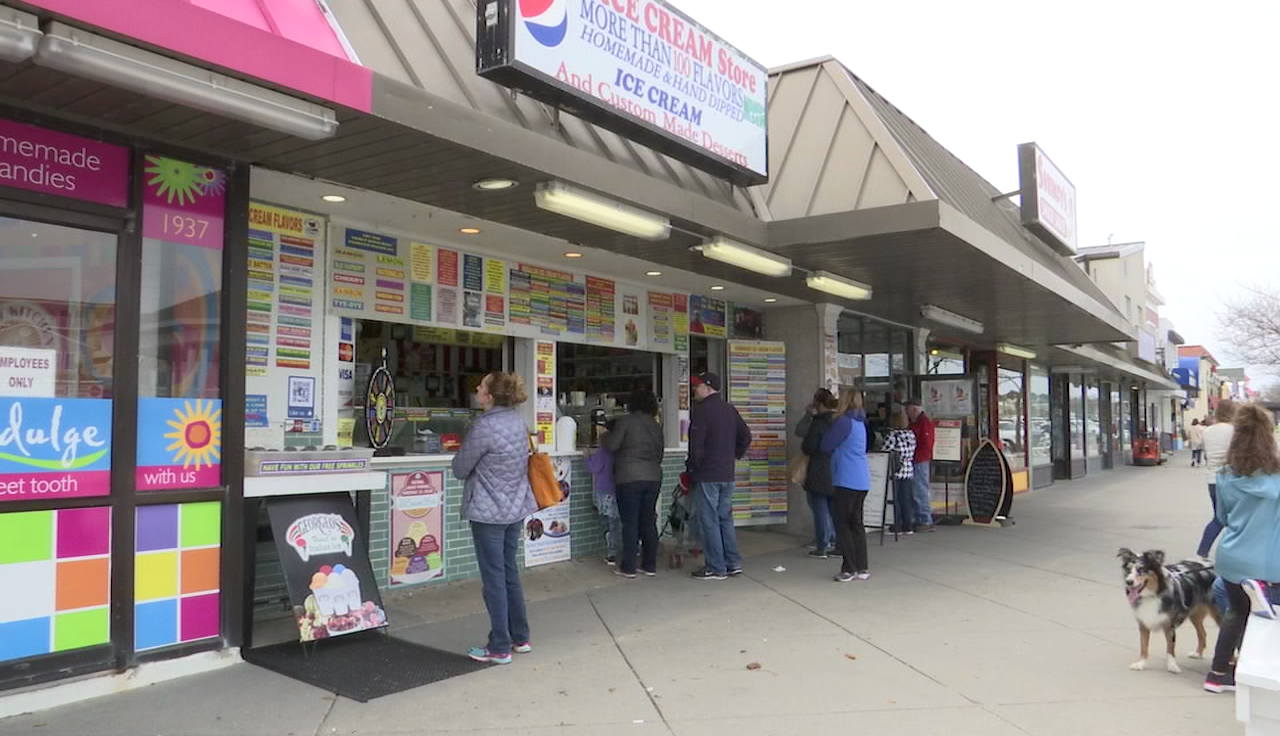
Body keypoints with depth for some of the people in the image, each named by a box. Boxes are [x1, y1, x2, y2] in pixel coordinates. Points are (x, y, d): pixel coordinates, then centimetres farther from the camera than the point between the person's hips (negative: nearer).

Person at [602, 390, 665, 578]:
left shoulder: (625, 421, -6)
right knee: (648, 521, 10)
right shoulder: (656, 426, 12)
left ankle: (628, 567, 3)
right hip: (653, 477, 5)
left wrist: (605, 434, 10)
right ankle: (650, 565, 14)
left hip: (629, 478, -5)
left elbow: (612, 445, -10)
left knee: (630, 522, 0)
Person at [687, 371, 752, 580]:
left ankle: (716, 568, 2)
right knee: (725, 518, 15)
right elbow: (746, 436, 17)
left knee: (709, 521, -1)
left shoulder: (701, 410, -13)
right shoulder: (730, 410, 12)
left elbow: (696, 444, -18)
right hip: (728, 473, 8)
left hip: (707, 475, -8)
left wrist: (692, 466, -5)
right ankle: (733, 563, 17)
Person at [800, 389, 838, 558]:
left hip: (820, 475, -6)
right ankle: (838, 544, 16)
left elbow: (808, 448, -14)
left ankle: (821, 547, 3)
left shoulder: (818, 422, -14)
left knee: (820, 510, 0)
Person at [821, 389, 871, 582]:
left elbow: (826, 446, -7)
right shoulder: (860, 423, 16)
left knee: (843, 523, -1)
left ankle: (849, 569, -2)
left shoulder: (844, 421, -11)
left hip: (847, 480, -8)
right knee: (856, 523, 12)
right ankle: (862, 568, 14)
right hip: (862, 481, 8)